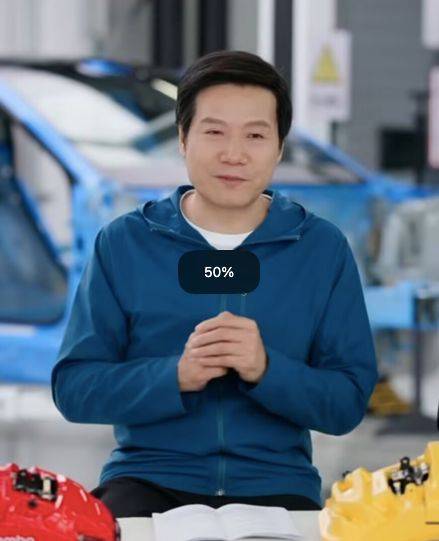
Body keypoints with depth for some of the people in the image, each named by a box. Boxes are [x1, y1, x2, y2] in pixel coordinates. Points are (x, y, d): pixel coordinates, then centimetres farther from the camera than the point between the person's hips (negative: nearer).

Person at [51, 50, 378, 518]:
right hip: (149, 478, -1)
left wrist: (266, 370, -17)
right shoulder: (123, 243, 3)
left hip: (276, 487, 1)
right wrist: (177, 376, -17)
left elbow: (348, 404, 2)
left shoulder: (323, 250, 4)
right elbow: (73, 389, -1)